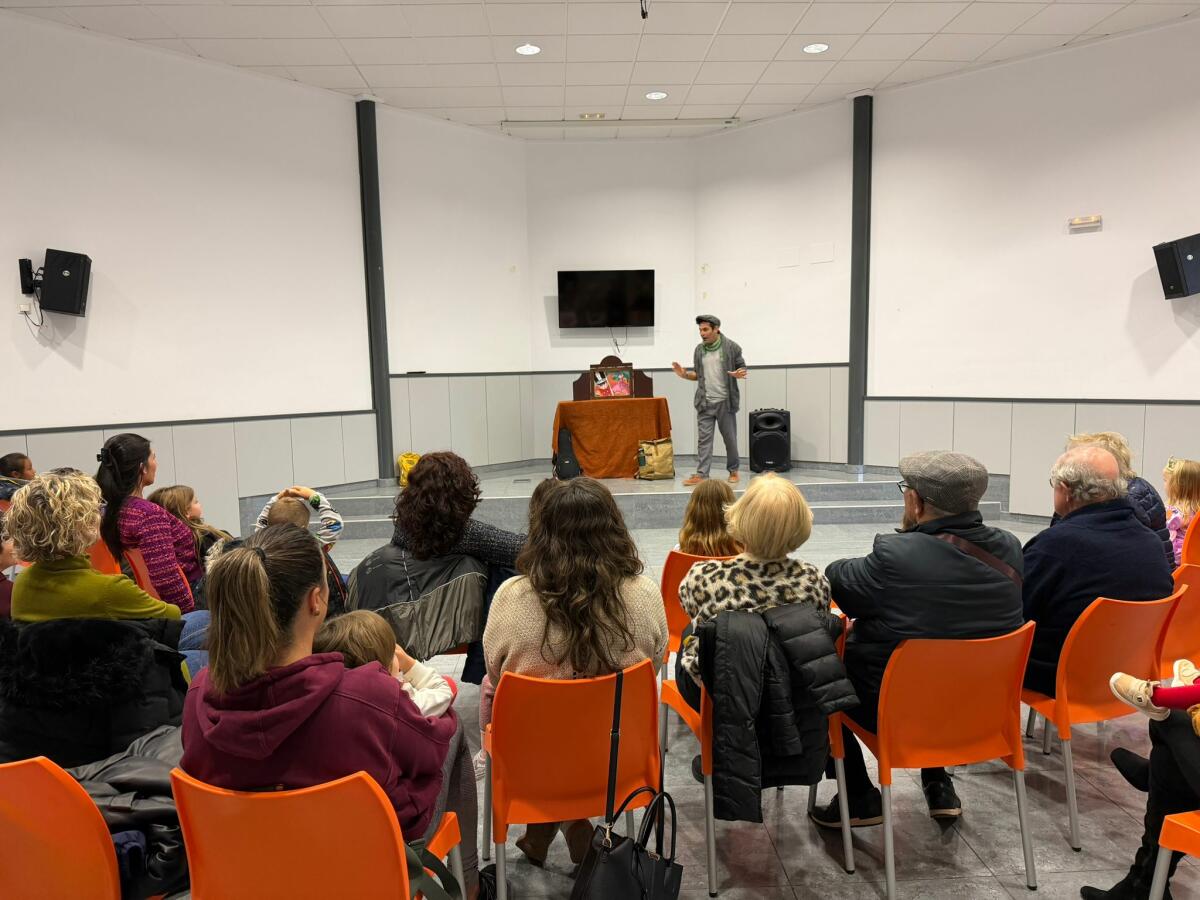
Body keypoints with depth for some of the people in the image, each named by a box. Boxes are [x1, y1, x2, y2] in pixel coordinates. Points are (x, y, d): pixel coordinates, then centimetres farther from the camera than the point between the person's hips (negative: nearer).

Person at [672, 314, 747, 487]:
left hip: (725, 401, -3)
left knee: (730, 438, 7)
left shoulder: (731, 347, -3)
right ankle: (701, 474, -2)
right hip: (705, 402, 3)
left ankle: (733, 471, 23)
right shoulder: (699, 349, 10)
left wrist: (739, 374, -20)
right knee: (703, 438, -1)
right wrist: (685, 374, -1)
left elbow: (742, 368, 3)